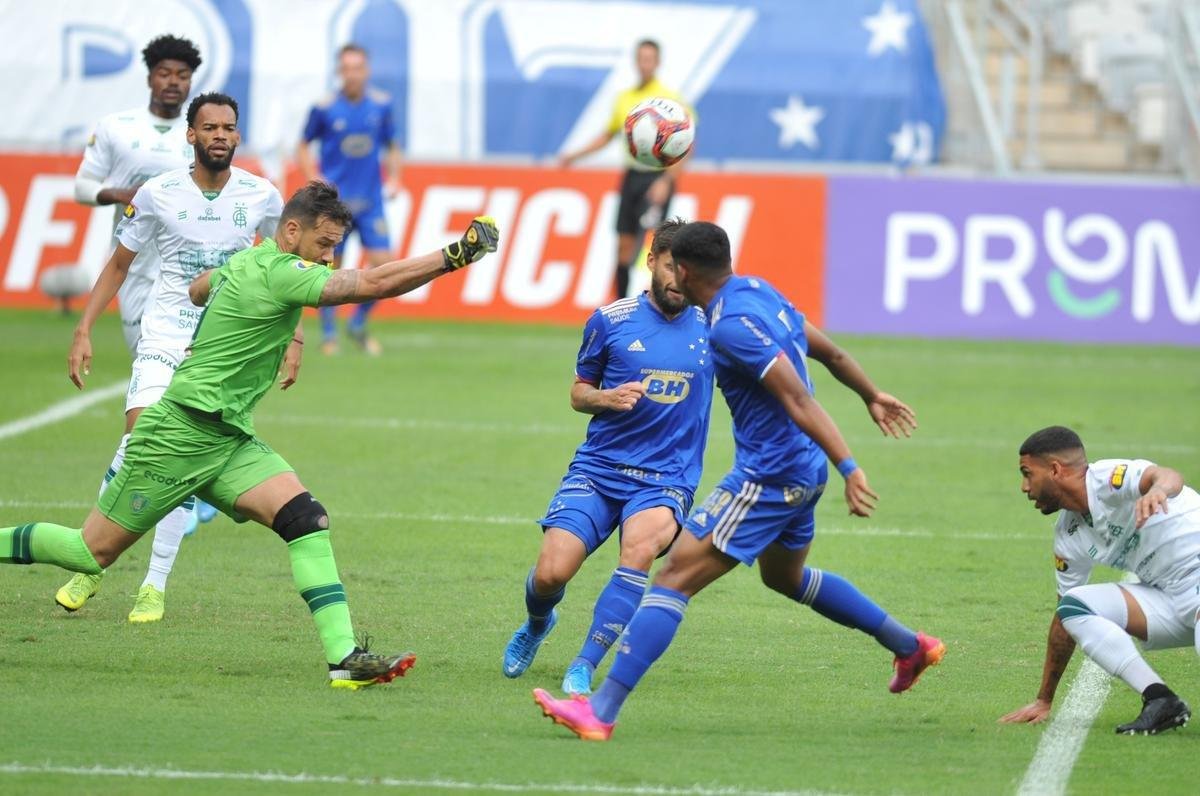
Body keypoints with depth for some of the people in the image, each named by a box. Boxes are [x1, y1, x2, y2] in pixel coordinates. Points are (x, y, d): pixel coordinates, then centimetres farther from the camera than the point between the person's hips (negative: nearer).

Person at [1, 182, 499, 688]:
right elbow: (373, 284, -27)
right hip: (180, 433, -9)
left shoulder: (246, 262, 11)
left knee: (307, 520, -10)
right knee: (92, 552, -2)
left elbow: (198, 289, 34)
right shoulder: (280, 273, -18)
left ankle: (344, 657, -19)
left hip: (229, 441, 9)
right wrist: (454, 257, -29)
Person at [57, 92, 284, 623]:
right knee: (139, 441, -16)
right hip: (163, 339, 0)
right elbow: (118, 265, 8)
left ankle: (156, 585, 0)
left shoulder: (262, 197, -1)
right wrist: (83, 331, 2)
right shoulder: (157, 195, -3)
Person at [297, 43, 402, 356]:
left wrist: (393, 178, 0)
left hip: (370, 201, 2)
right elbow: (303, 147, 5)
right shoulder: (324, 109, -6)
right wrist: (314, 178, -10)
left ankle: (358, 324, 15)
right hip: (334, 199, -2)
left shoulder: (381, 105, 2)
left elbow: (392, 147, 15)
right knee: (330, 268, 2)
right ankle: (328, 333, 19)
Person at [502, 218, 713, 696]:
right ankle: (537, 624, 26)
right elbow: (578, 393, 11)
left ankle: (584, 667, -24)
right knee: (551, 573, -14)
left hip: (666, 481, 0)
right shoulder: (611, 320, 2)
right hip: (597, 471, 0)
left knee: (640, 548, -33)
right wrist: (607, 397, -10)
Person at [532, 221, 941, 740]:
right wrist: (872, 396, 35)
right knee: (784, 576, 34)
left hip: (768, 477, -10)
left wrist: (848, 467, -32)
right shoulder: (759, 292, 8)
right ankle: (909, 647, 43)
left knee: (675, 577, -12)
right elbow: (830, 352, 19)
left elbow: (797, 398, -27)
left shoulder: (732, 324, -21)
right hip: (803, 469, 10)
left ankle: (601, 711, -18)